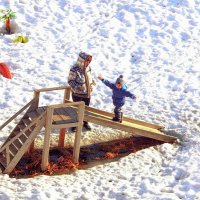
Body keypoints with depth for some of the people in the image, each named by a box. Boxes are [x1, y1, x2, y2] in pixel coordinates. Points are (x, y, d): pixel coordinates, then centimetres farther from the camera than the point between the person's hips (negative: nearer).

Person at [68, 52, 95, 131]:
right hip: (77, 94, -6)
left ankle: (85, 122, 37)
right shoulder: (74, 69, -22)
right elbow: (70, 81, -18)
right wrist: (77, 87, -30)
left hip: (87, 93, 6)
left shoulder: (88, 68, -1)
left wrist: (92, 82, -6)